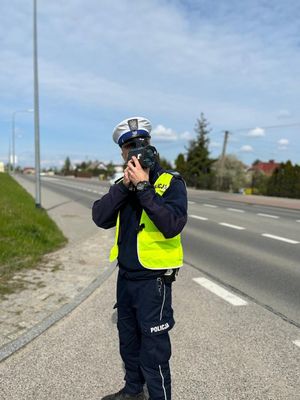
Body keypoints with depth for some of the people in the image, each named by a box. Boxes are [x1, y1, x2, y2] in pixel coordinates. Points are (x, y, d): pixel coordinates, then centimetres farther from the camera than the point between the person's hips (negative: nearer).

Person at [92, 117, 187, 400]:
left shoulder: (171, 182, -12)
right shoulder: (123, 185, 5)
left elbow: (172, 225, -28)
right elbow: (100, 218, -10)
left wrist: (143, 186, -29)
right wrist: (124, 185, -21)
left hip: (153, 279, -6)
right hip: (125, 275, 7)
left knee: (154, 350, 6)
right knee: (128, 340, 24)